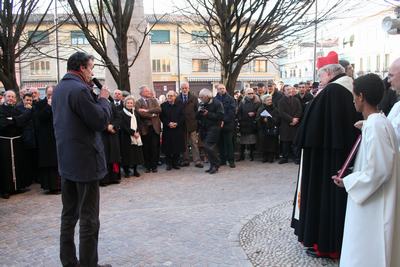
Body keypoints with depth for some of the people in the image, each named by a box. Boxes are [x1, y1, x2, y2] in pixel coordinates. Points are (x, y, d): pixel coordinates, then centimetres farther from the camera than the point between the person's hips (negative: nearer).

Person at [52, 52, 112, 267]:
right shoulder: (79, 89, -18)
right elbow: (101, 121, -18)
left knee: (69, 214, 16)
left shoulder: (59, 89, 12)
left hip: (66, 160, 10)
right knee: (89, 217, 0)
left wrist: (94, 96, 11)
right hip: (85, 160, -9)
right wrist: (103, 98, -4)